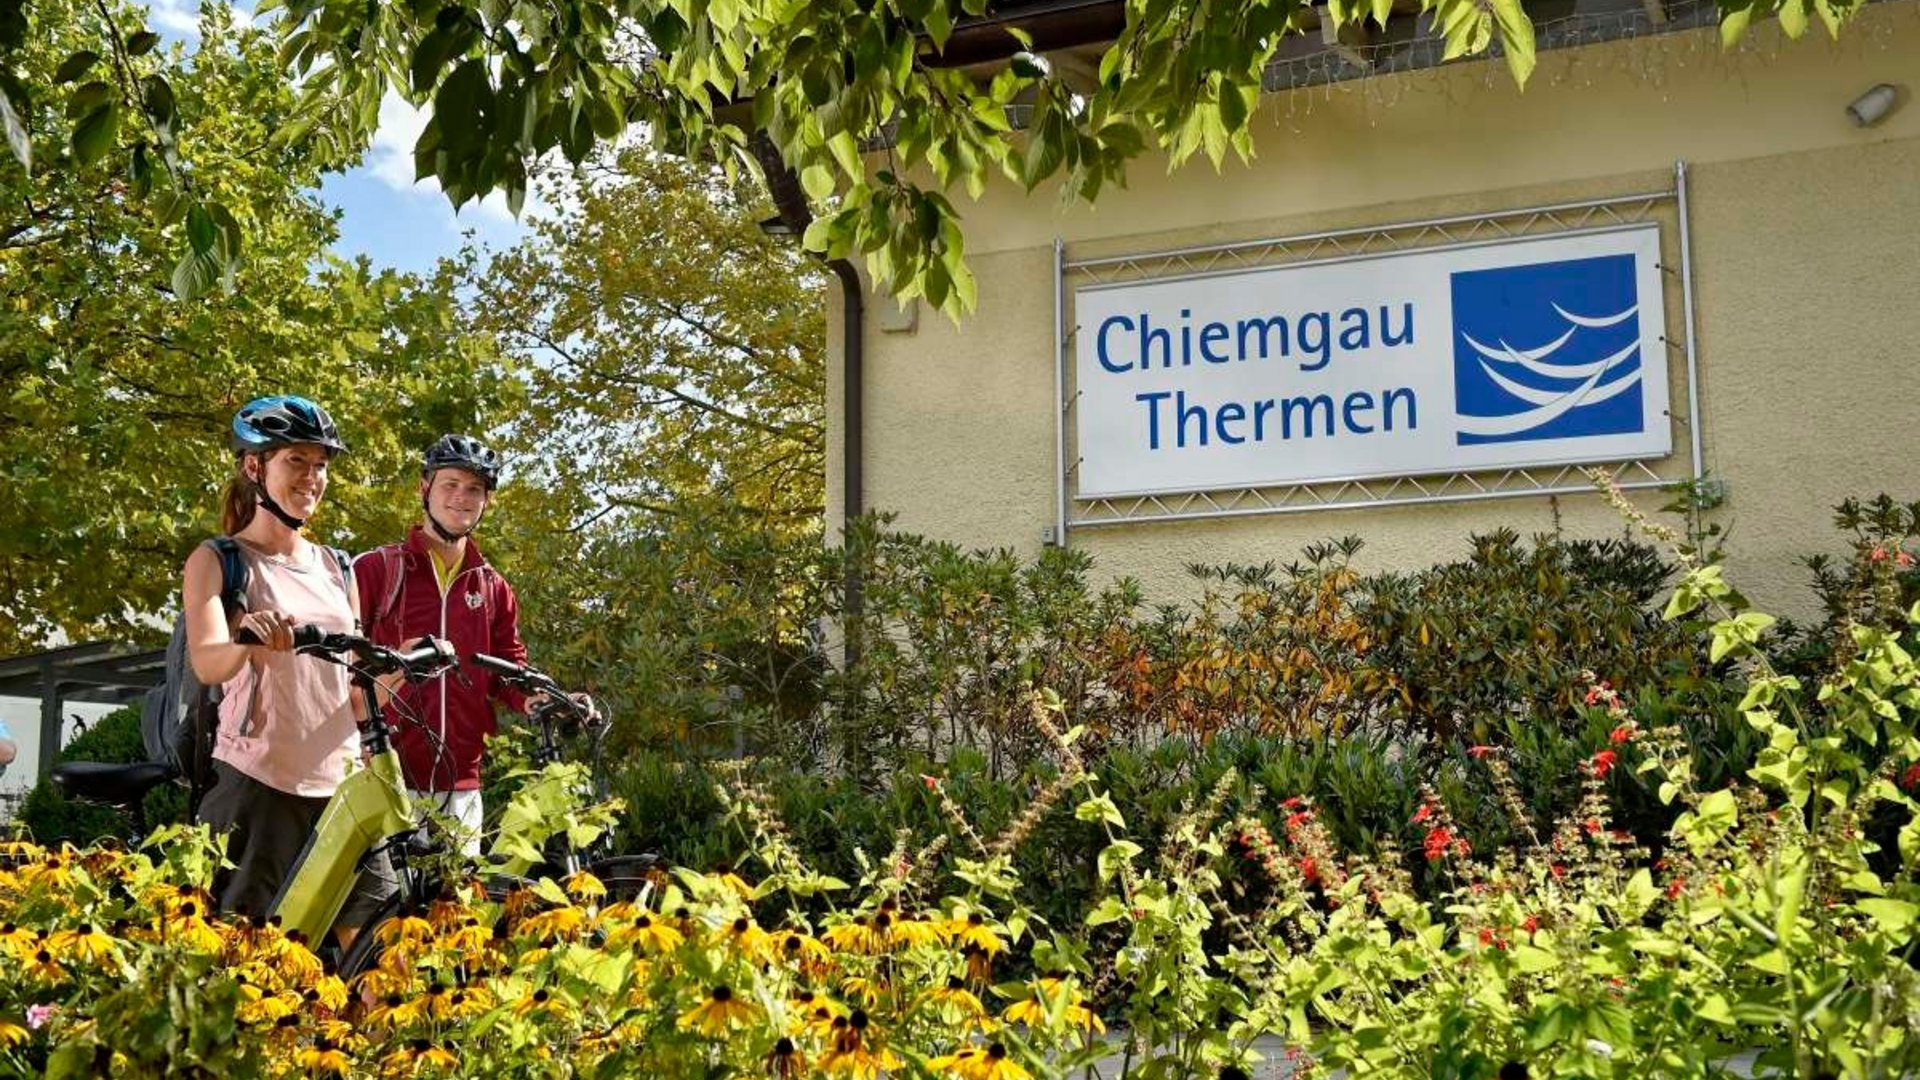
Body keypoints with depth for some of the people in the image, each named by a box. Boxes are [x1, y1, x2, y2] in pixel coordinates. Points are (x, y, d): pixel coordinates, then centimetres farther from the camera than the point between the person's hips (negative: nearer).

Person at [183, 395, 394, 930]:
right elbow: (206, 664, -17)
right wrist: (247, 638, -38)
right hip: (256, 785, -4)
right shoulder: (219, 561, 2)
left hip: (342, 783, 4)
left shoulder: (335, 568, 16)